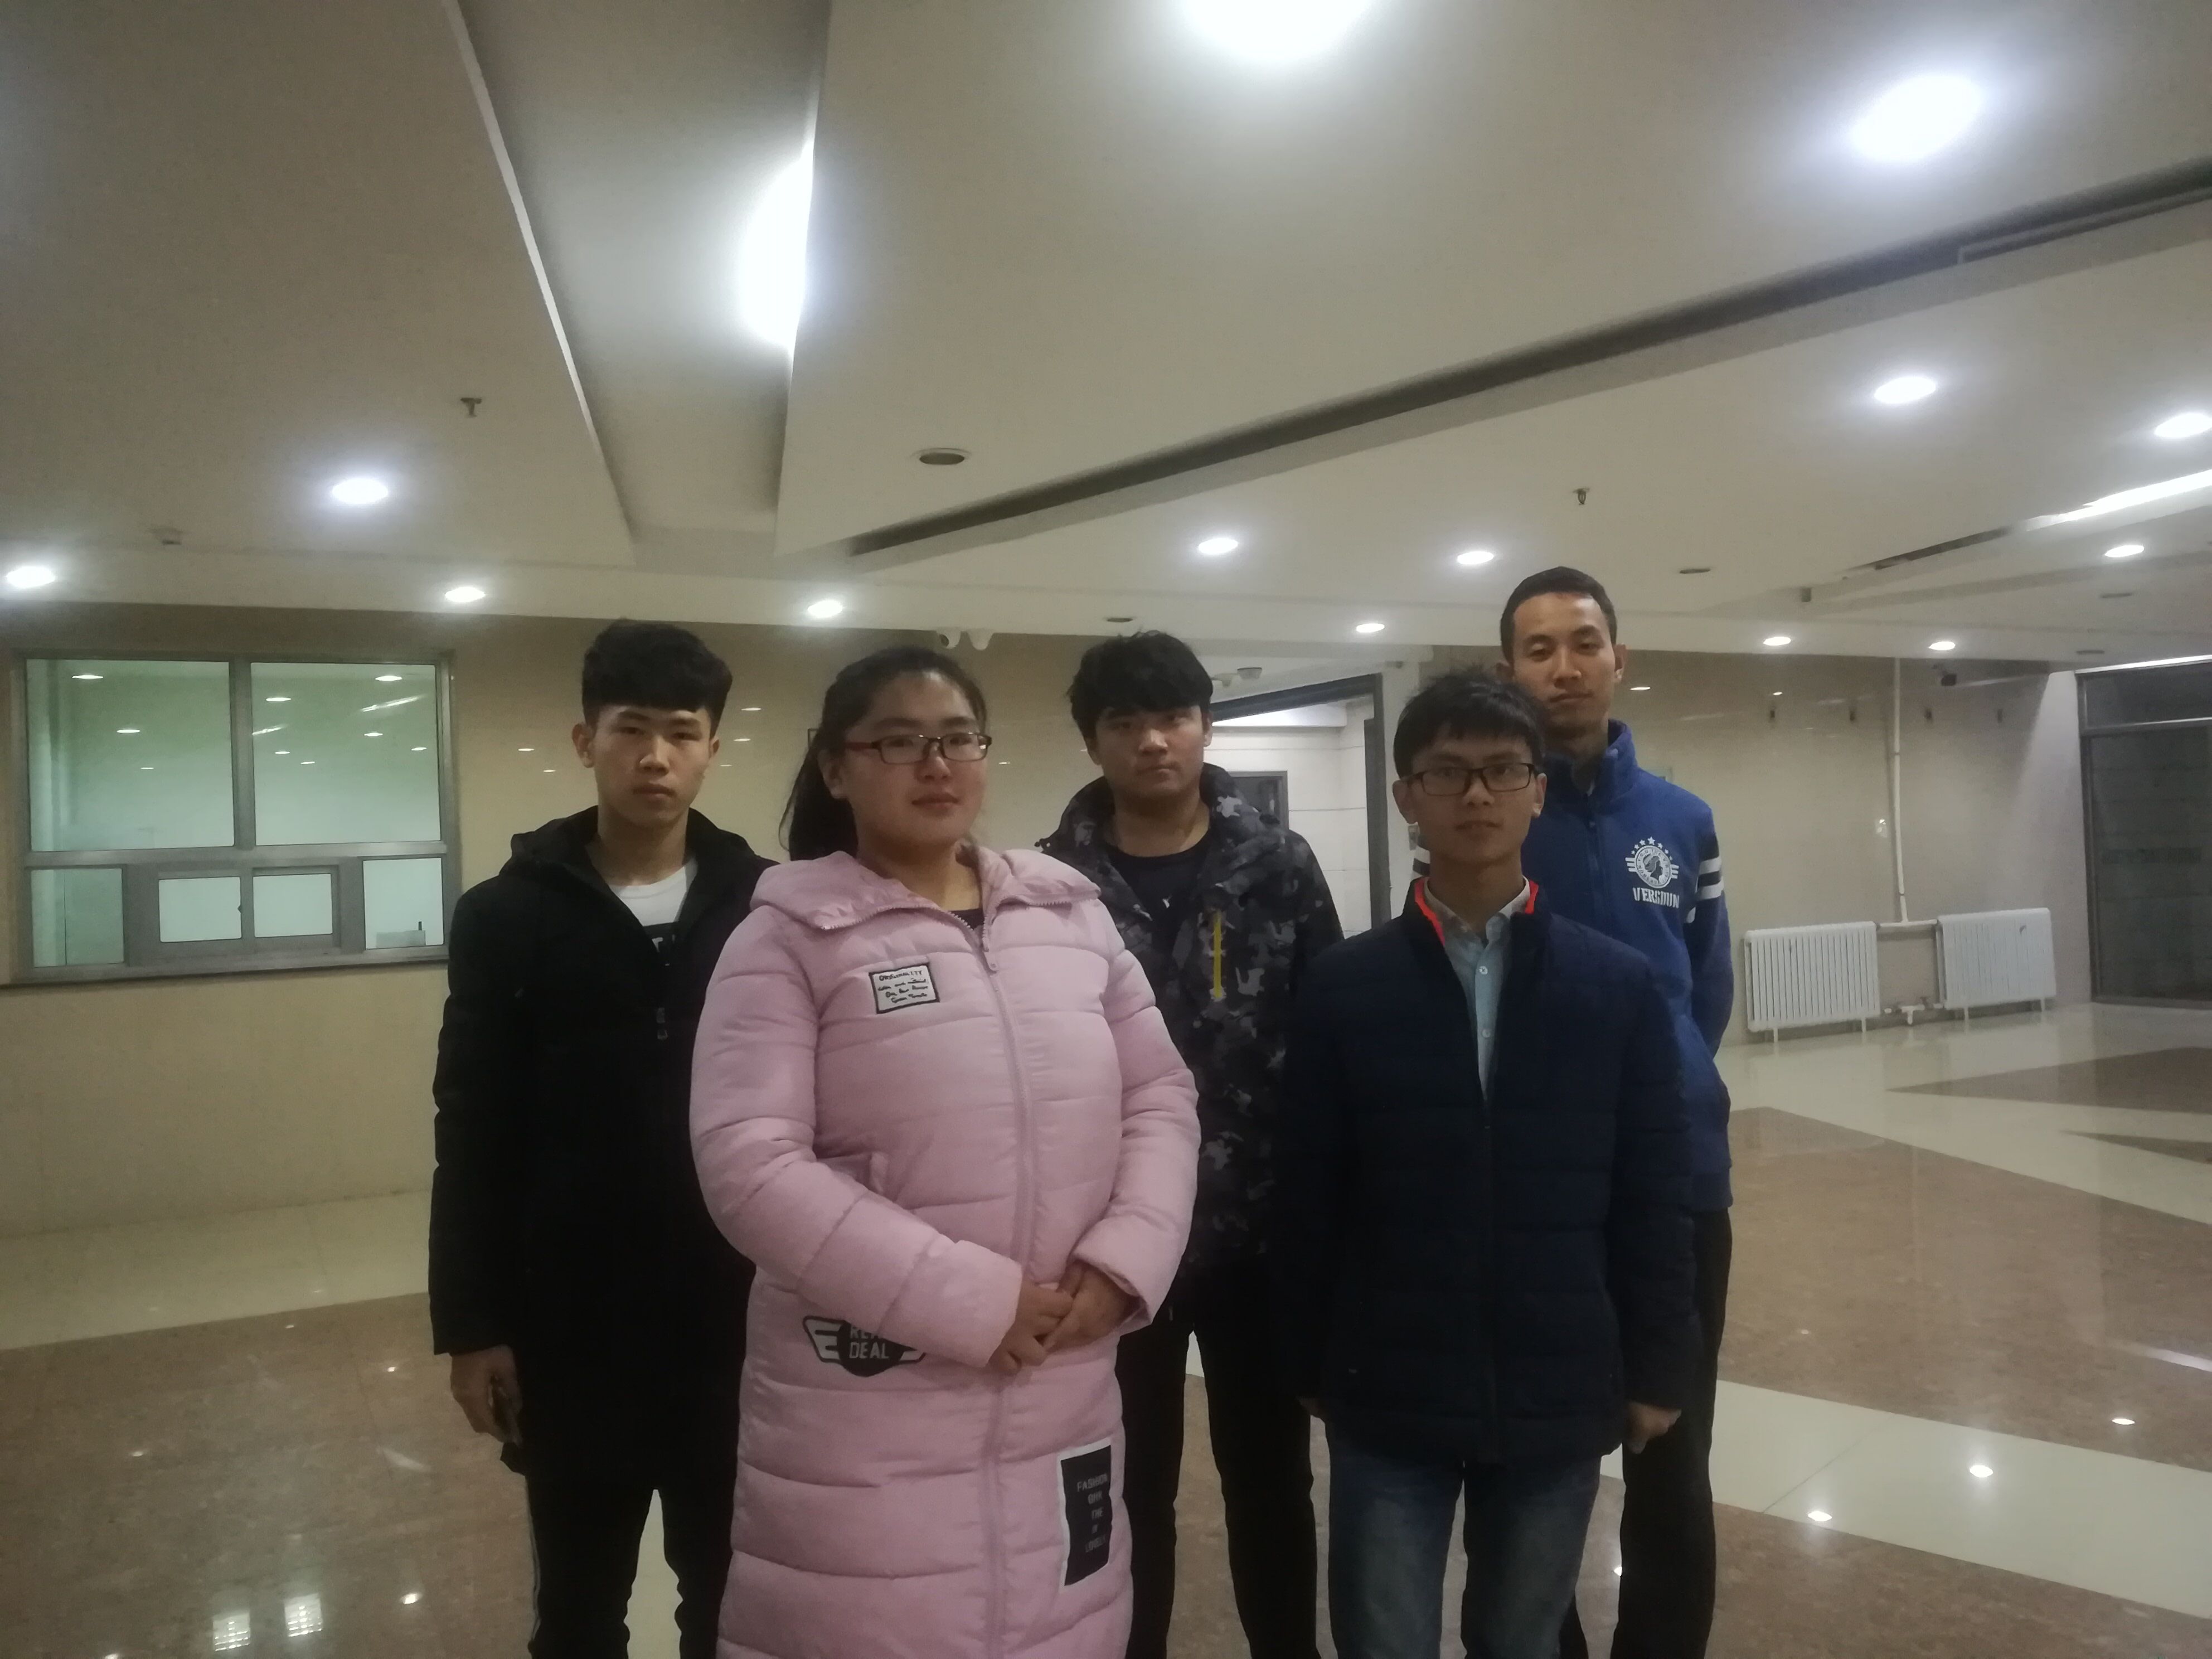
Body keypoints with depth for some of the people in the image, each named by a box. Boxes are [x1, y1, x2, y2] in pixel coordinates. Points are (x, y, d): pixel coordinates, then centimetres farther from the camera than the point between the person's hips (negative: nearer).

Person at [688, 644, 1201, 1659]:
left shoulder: (1072, 912, 8)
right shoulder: (789, 935, -5)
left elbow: (1160, 1097, 9)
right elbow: (750, 1166, -14)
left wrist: (1125, 1261, -8)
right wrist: (968, 1301, -18)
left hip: (1066, 1402, 4)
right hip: (867, 1424, -4)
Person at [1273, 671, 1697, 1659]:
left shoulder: (1619, 986, -2)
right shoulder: (1344, 988, -5)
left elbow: (1652, 1199, 2)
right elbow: (1309, 1199, -1)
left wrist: (1656, 1369, 3)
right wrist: (1310, 1368, 2)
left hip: (1560, 1396, 1)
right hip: (1387, 1400, -1)